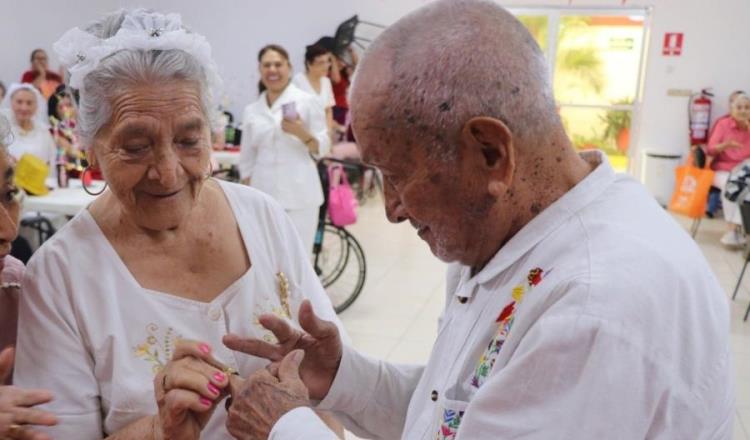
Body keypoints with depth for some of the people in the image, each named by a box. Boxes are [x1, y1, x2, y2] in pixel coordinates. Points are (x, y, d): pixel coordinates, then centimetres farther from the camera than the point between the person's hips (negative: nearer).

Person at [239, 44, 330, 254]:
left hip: (299, 195, -3)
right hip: (262, 194, 3)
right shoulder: (251, 111, 10)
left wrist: (302, 133, -19)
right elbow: (246, 160, 13)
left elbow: (323, 148, 0)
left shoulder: (307, 101, 1)